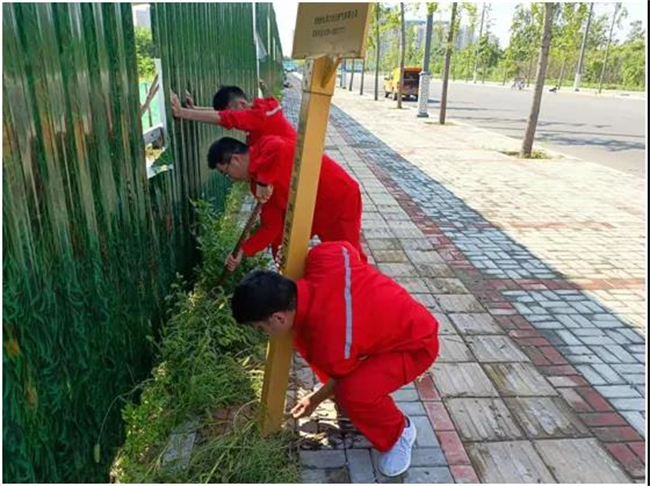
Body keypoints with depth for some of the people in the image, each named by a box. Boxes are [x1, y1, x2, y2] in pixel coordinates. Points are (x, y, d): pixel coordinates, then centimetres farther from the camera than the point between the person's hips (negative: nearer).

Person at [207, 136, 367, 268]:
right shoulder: (257, 183, 4)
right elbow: (272, 226, 2)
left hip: (340, 199, -9)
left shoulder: (266, 146, -20)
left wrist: (263, 182, -36)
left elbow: (276, 149, -48)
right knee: (281, 243, 16)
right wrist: (242, 251, -2)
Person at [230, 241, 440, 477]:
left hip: (417, 344, -8)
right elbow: (348, 248, -2)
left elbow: (343, 376, -13)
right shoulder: (321, 258, -24)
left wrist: (315, 400, 8)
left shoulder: (331, 345, -35)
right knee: (302, 336, 1)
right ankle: (340, 393, 25)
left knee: (354, 393, -30)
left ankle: (398, 433, 3)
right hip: (386, 317, 8)